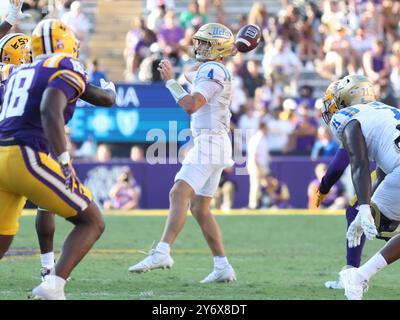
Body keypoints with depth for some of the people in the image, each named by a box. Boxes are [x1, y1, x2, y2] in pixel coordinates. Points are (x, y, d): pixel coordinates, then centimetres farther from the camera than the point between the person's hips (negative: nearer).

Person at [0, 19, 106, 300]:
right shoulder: (68, 68, 0)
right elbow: (50, 111, -17)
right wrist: (65, 162, -19)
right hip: (27, 158, -7)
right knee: (92, 223, 5)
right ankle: (53, 285, -13)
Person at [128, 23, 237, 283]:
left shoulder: (212, 70, -10)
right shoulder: (218, 72, 22)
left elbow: (191, 105, -20)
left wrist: (170, 81, -12)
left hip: (209, 142, -11)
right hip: (216, 142, 11)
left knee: (179, 194, -23)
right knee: (200, 208, 12)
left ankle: (163, 251, -38)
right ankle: (223, 267, 12)